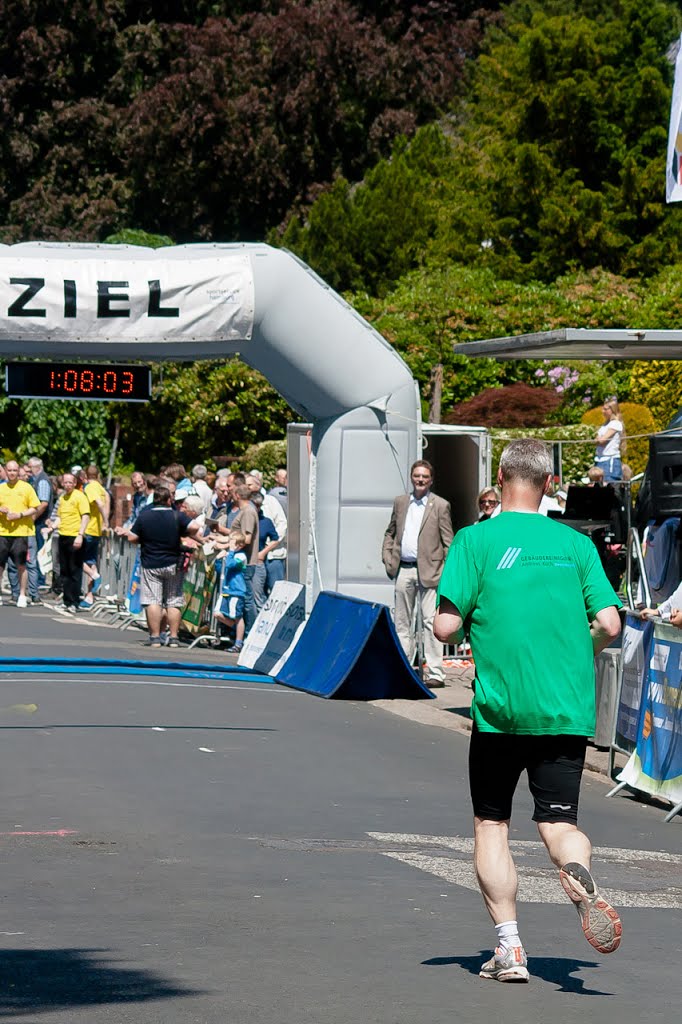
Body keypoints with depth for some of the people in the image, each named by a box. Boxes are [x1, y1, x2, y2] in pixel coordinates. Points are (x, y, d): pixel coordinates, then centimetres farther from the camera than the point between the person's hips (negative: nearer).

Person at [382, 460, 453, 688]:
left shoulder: (440, 506, 0)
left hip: (428, 571, -5)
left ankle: (436, 673, -7)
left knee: (430, 622, -8)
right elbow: (390, 533, 21)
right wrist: (387, 558, 7)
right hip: (403, 570, 5)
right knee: (402, 622, 10)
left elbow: (448, 542, -2)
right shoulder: (400, 502, 13)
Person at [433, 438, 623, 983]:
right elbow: (610, 624, 0)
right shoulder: (577, 544, 5)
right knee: (560, 820, 4)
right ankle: (578, 869, -32)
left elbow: (446, 626, -9)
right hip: (568, 710, 2)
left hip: (499, 708, -2)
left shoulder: (476, 540, -4)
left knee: (491, 823, 13)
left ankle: (510, 947, 5)